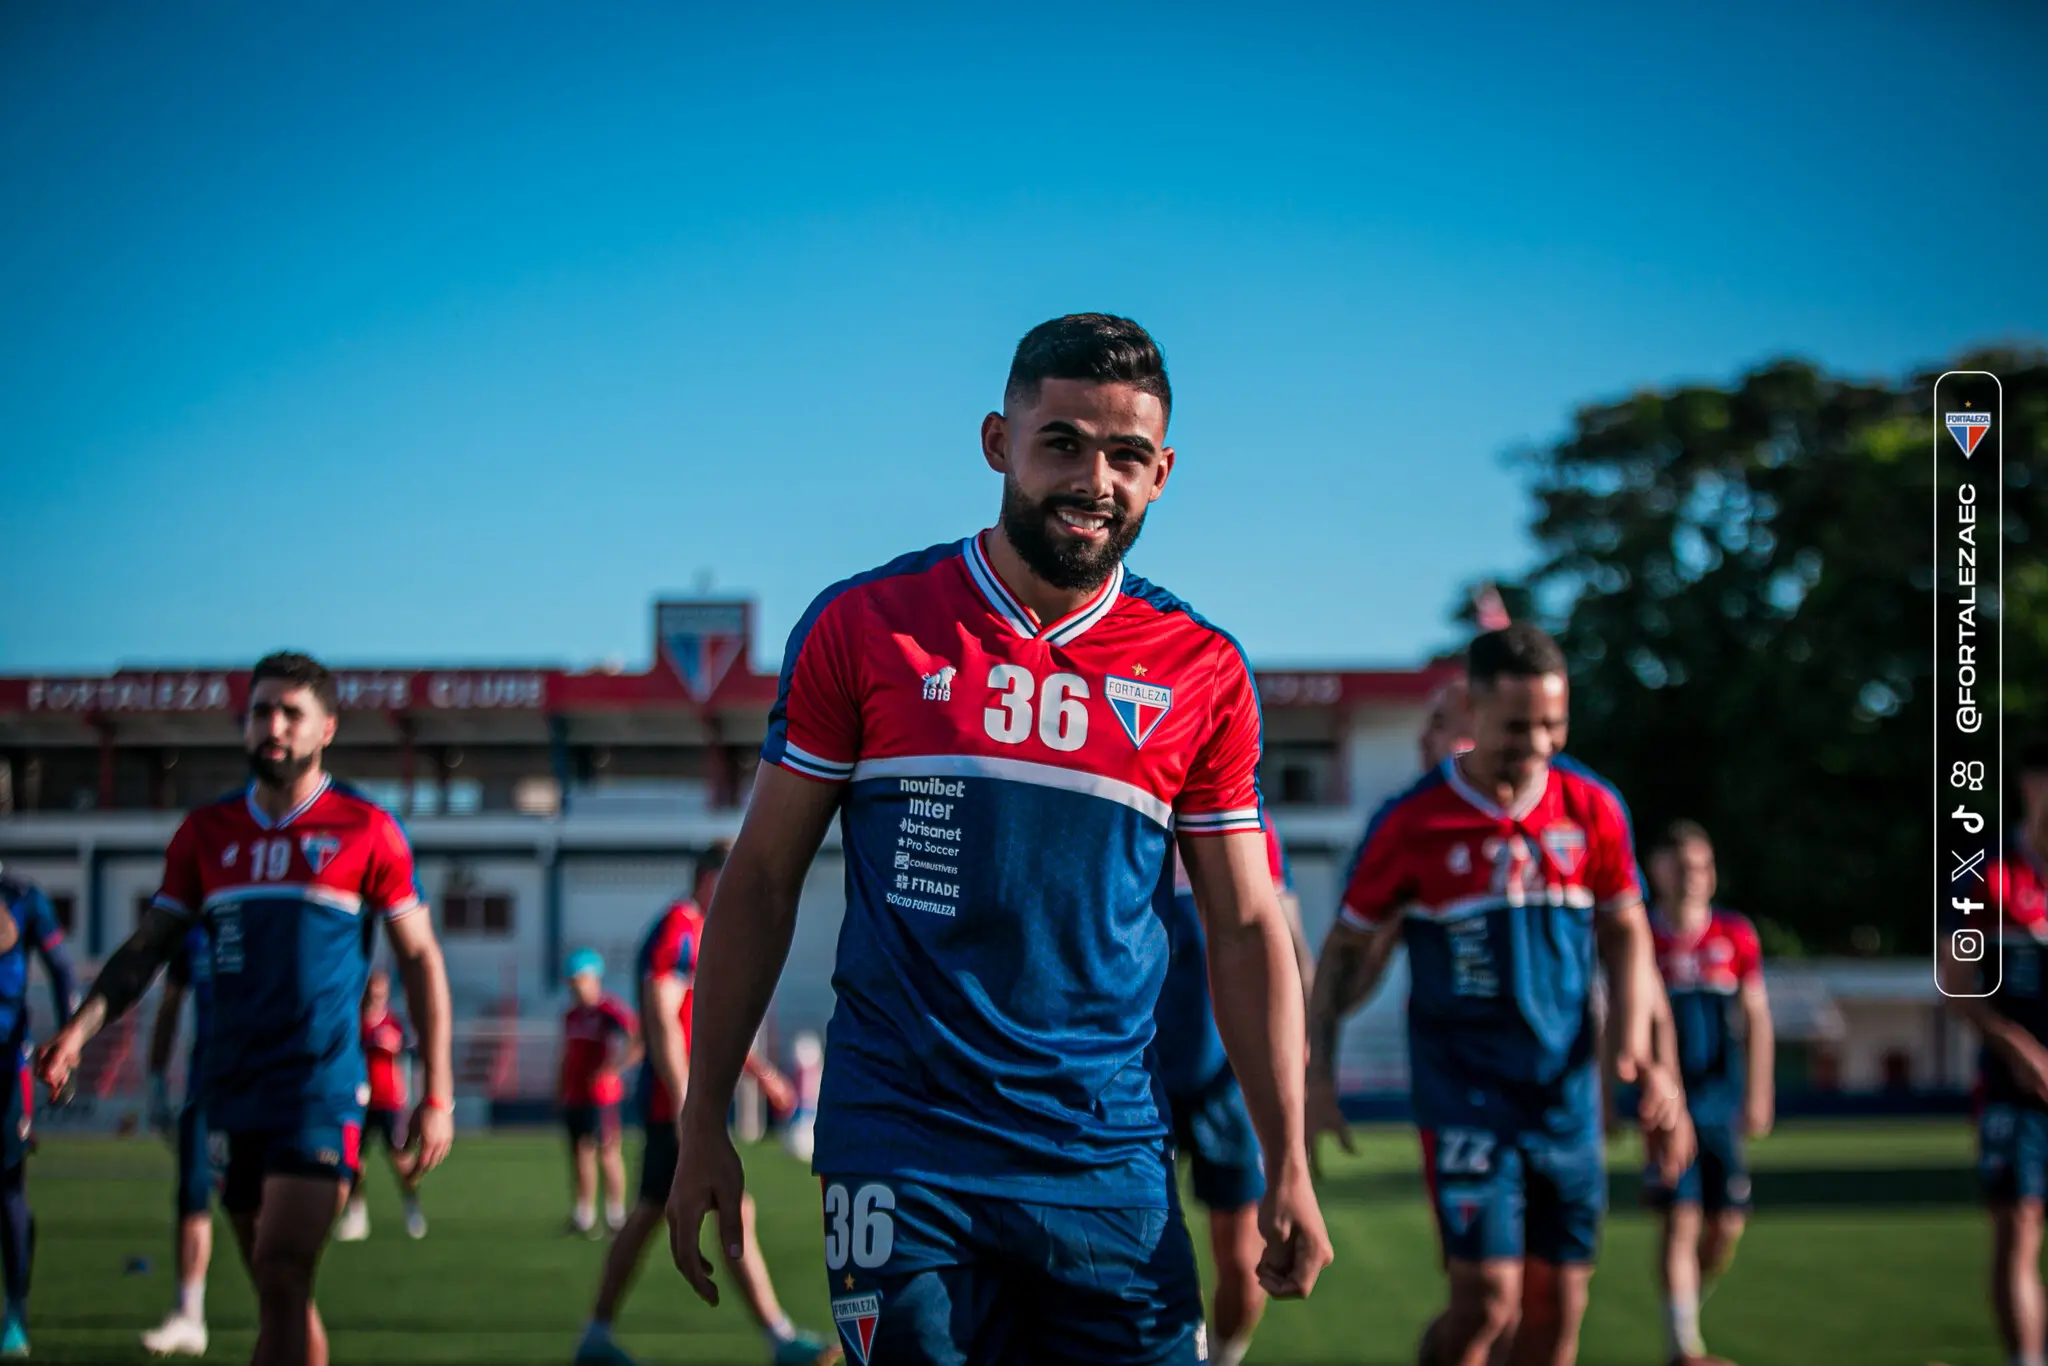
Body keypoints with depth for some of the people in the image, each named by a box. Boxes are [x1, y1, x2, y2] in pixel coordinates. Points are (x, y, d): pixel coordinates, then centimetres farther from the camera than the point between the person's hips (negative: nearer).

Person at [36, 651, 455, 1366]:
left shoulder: (366, 830, 0)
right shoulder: (207, 831, 11)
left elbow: (421, 959, 3)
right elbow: (148, 945, 13)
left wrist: (437, 1095, -2)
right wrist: (80, 1027, -4)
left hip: (322, 1088, -4)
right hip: (232, 1092, 5)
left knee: (281, 1276, -17)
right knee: (279, 1292, 10)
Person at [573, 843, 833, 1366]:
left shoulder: (700, 933, 16)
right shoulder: (677, 930, -15)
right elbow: (662, 1022, -21)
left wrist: (756, 1069, 23)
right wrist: (686, 1106, -26)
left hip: (675, 1103, 10)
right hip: (679, 1102, -10)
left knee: (647, 1214, 12)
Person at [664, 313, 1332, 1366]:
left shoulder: (1200, 674, 5)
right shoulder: (864, 627, 1)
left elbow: (1247, 930, 8)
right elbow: (761, 881, 4)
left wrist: (1287, 1169, 1)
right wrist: (704, 1127, 1)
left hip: (1110, 1166, 2)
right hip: (899, 1157, -1)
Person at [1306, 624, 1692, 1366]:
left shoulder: (1593, 809, 2)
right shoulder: (1411, 824, -7)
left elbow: (1626, 933, 13)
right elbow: (1347, 950, 3)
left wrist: (1639, 1049, -1)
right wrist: (1316, 1076, -1)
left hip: (1568, 1093, 4)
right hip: (1465, 1097, -4)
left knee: (1557, 1306, 6)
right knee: (1488, 1300, -16)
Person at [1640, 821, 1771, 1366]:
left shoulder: (1736, 936, 4)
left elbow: (1756, 1019, 9)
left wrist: (1757, 1096, 3)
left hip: (1721, 1101, 3)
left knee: (1727, 1224, 3)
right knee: (1682, 1219, -10)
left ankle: (1689, 1306, 30)